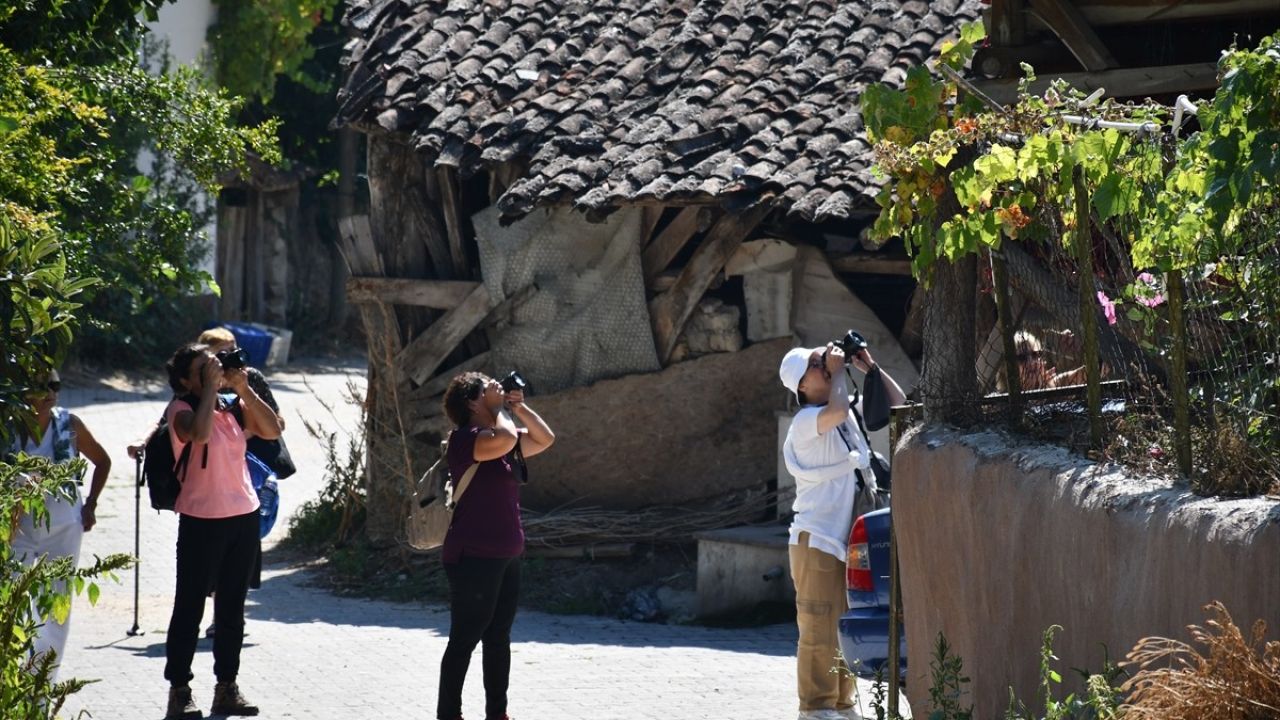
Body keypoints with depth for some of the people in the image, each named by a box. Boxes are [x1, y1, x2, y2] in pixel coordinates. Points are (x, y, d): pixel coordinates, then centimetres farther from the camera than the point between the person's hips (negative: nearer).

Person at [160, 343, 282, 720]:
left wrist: (244, 389, -6)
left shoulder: (232, 407, 8)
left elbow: (272, 429, 0)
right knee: (190, 607, -1)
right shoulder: (181, 410, -9)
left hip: (244, 515, 6)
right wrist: (210, 386, -21)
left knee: (232, 607, 11)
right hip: (202, 519, -6)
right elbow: (199, 433, -29)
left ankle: (227, 688, 18)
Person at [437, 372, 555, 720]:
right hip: (473, 558, -9)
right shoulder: (465, 438, -14)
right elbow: (505, 439, -32)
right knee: (465, 638, -5)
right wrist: (498, 410, -13)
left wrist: (519, 408, 8)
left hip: (506, 557, 9)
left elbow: (544, 439, 21)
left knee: (498, 637, 13)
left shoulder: (500, 440, 14)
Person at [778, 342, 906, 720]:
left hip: (848, 539, 8)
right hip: (817, 538, -8)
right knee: (819, 627, -9)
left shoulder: (852, 413, 12)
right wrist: (838, 372, -17)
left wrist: (870, 367, 6)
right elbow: (836, 410, -33)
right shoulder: (806, 422, -13)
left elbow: (897, 402, 18)